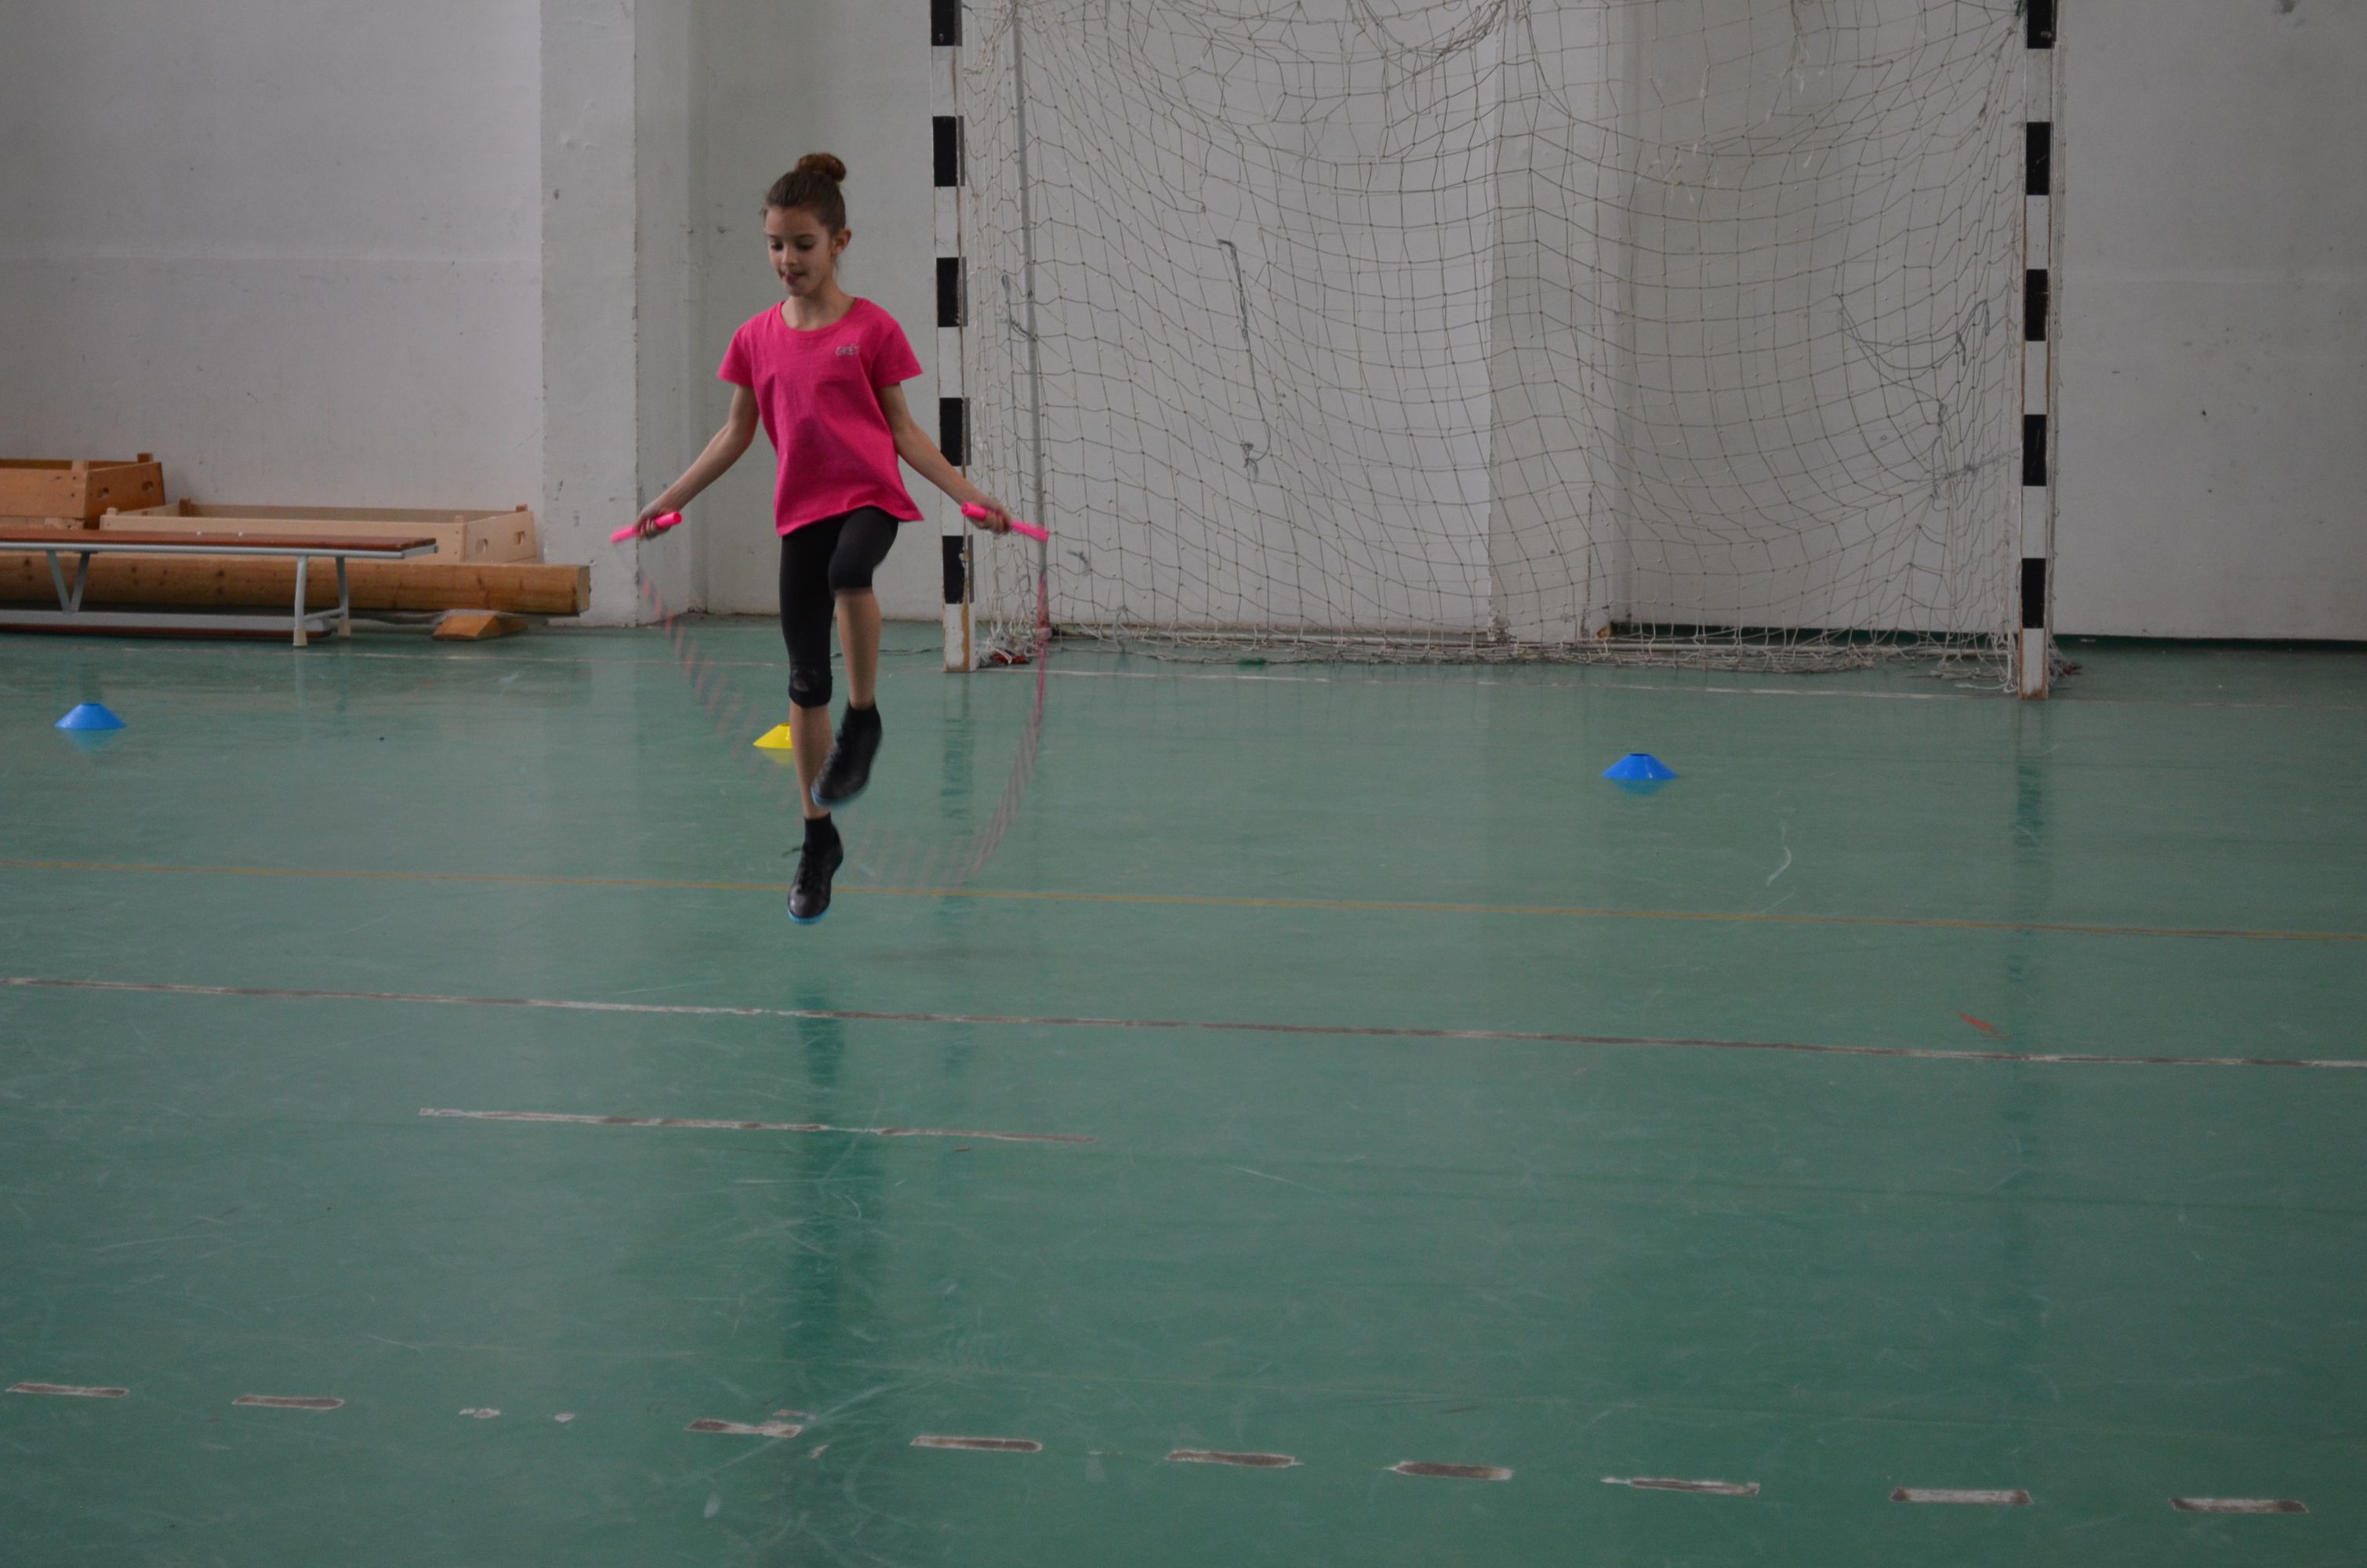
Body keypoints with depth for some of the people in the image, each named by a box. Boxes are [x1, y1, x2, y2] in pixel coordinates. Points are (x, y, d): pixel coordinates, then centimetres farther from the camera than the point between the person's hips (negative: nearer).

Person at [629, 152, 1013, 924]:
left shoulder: (873, 330, -3)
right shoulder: (757, 338, 6)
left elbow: (903, 428, 2)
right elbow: (736, 434, 15)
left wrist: (967, 492, -7)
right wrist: (668, 500, 12)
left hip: (870, 495, -4)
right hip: (800, 510, 4)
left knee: (849, 571, -39)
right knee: (805, 676, 4)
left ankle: (863, 719, -19)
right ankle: (818, 838, 16)